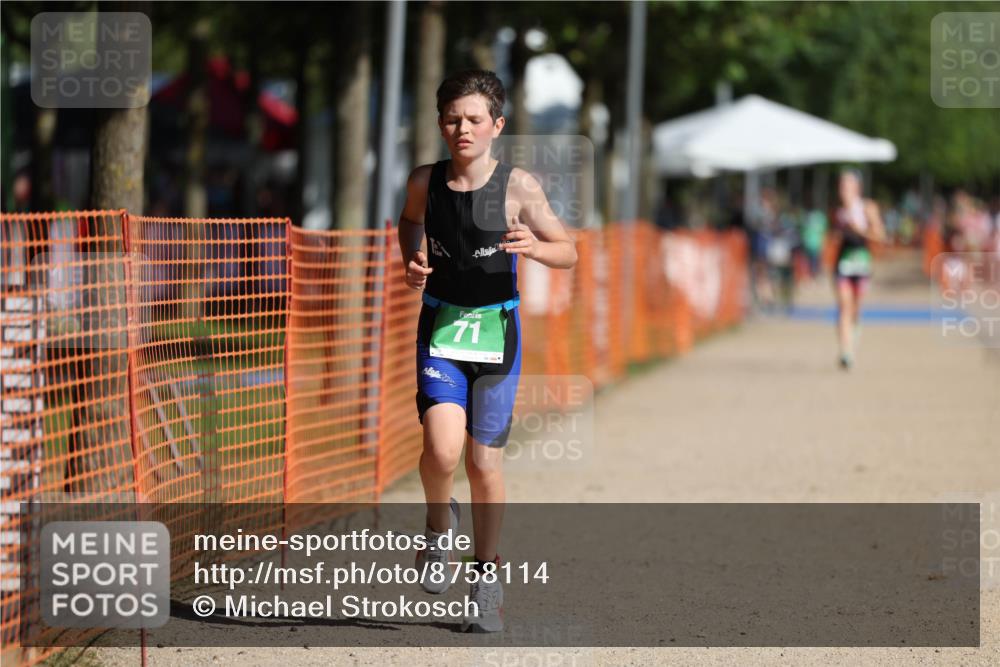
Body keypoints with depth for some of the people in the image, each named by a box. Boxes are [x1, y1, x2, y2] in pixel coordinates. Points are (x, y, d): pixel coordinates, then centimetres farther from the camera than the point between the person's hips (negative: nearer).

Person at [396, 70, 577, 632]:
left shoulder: (517, 186, -9)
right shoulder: (425, 182, -2)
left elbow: (569, 252, -5)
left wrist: (536, 248, -26)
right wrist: (413, 260, 3)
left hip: (496, 331, -1)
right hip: (440, 328, 1)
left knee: (484, 461, 3)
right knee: (442, 448, -19)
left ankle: (487, 575, 21)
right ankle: (440, 523, 13)